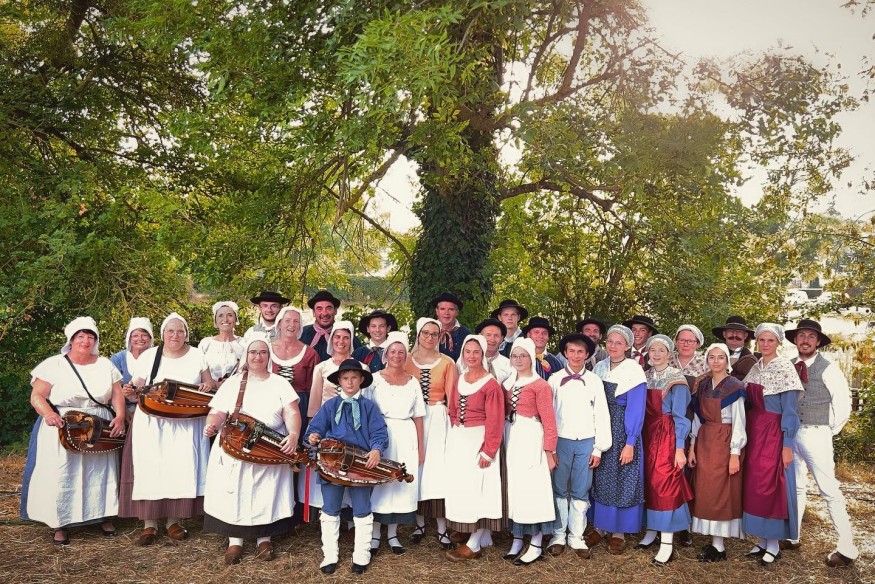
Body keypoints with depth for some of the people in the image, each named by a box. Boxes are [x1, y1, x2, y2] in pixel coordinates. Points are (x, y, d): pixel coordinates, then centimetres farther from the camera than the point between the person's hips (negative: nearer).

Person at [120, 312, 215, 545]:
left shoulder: (197, 356, 5)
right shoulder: (148, 356, 2)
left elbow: (209, 384, 12)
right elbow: (137, 388, 5)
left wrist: (209, 386, -9)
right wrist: (130, 390, -16)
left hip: (186, 423, 1)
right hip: (152, 422, 0)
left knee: (181, 468, -2)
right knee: (150, 468, -4)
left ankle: (174, 521, 12)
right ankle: (149, 524, 5)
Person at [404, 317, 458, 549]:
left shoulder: (447, 363, 3)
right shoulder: (406, 360, 5)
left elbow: (452, 397, 2)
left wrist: (453, 423, -4)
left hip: (438, 420, -1)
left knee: (438, 470, -5)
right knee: (415, 469, 5)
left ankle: (441, 529, 4)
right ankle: (419, 524, 19)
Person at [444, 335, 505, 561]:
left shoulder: (491, 385, -13)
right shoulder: (459, 379, 9)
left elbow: (494, 422, -14)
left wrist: (488, 451, -16)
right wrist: (454, 436, 9)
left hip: (478, 440, -7)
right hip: (457, 440, 7)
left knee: (477, 489, -2)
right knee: (460, 487, 11)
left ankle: (473, 545, 7)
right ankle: (475, 538, 23)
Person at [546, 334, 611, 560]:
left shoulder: (594, 381, 2)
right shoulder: (555, 379, 1)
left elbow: (601, 415, 4)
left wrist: (598, 448, 1)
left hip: (586, 443, 1)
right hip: (561, 441, 0)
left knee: (580, 492, 6)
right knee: (559, 490, 5)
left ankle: (576, 537, 17)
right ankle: (558, 535, 17)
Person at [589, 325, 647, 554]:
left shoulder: (634, 370, -9)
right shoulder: (599, 368, 7)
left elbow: (636, 409, -11)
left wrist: (630, 443, -15)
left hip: (623, 431, -5)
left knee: (622, 479, 2)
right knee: (599, 479, 9)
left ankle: (619, 532, 14)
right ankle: (599, 526, 21)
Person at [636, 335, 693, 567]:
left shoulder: (676, 379, -7)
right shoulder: (644, 377, 9)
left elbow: (680, 416, -9)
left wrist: (679, 448, -13)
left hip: (667, 436, -5)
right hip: (646, 434, 5)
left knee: (666, 483, -5)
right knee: (648, 482, 9)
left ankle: (667, 542, 0)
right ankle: (652, 530, 23)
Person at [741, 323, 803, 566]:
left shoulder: (785, 368, -10)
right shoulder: (755, 368, 9)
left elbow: (790, 410, -12)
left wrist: (787, 445, -14)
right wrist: (746, 436, 8)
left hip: (774, 434, -6)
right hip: (753, 432, 6)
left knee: (771, 485, -1)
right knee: (754, 484, 9)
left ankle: (773, 543, 12)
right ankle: (762, 538, 21)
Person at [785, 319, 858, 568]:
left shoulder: (828, 368, -7)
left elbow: (843, 405, -6)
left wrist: (828, 432, -1)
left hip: (815, 435, -5)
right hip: (790, 433, 5)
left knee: (830, 490, -4)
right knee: (795, 487, 15)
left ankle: (847, 549, 4)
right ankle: (792, 536, 26)